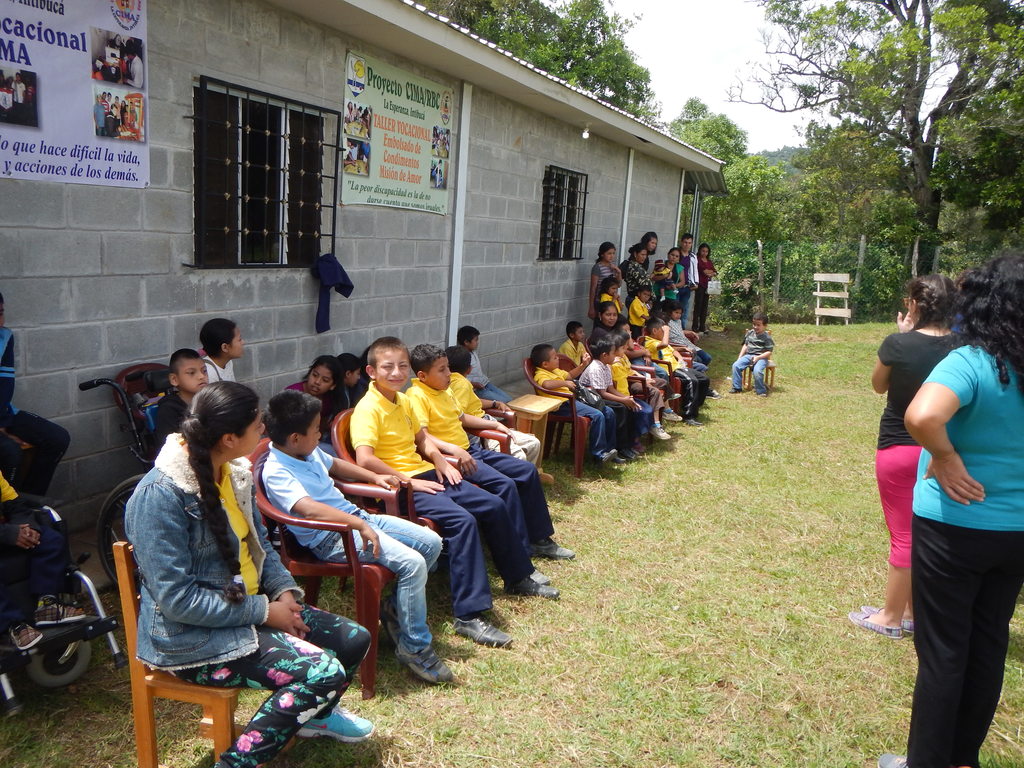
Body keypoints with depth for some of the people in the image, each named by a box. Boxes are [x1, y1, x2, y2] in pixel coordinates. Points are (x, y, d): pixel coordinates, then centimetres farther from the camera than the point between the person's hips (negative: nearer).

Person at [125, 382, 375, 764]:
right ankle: (235, 762, -5)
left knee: (353, 640, 4)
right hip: (192, 639, -8)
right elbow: (177, 598, -25)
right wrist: (263, 612, -20)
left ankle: (315, 712, 35)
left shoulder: (234, 472, 1)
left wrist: (284, 589, -3)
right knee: (322, 673, -22)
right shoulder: (161, 495, -25)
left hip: (246, 607, 8)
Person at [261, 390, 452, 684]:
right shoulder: (276, 472, -19)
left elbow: (335, 465, 31)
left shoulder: (309, 451, 9)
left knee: (431, 542, 3)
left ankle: (395, 607, 21)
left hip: (356, 517, 10)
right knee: (412, 563, -24)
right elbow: (309, 509, -35)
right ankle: (415, 647, -8)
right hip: (331, 538, -10)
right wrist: (360, 525, -39)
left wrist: (374, 477, 22)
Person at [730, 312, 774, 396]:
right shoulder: (750, 333, 10)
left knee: (757, 370, -34)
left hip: (761, 357, -6)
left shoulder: (767, 337, -7)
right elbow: (745, 345, 18)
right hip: (748, 355, 6)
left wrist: (758, 357, -22)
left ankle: (761, 391, -15)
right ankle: (737, 387, -3)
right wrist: (740, 357, 9)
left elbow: (769, 352, -8)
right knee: (736, 365, -15)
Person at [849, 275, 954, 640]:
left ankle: (891, 616, 21)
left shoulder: (898, 344, -18)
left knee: (903, 534, 7)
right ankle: (914, 611, 31)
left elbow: (878, 385, 0)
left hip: (899, 448, -4)